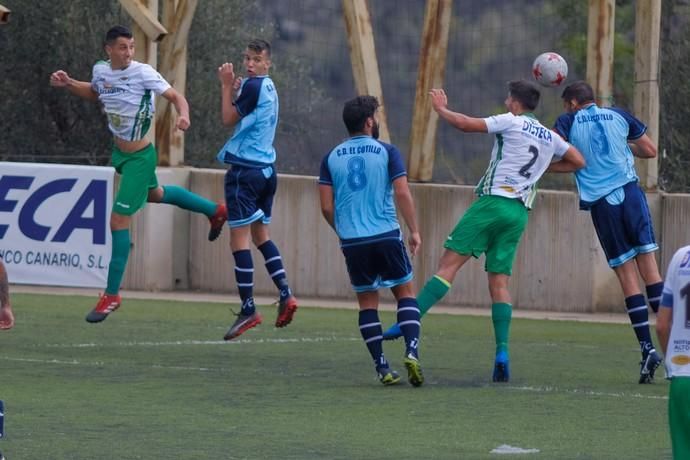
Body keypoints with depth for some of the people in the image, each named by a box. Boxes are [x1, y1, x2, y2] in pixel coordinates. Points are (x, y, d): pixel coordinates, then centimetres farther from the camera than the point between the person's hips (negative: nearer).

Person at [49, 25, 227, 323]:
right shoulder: (101, 71, -3)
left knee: (118, 221, -9)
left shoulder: (143, 74, -22)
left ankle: (112, 295, 0)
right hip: (119, 152, 8)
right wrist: (68, 84, 3)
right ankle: (215, 211, 56)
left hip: (138, 158, -8)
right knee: (154, 194, 32)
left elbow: (176, 97, -19)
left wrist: (183, 116, -40)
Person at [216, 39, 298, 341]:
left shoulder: (253, 86, -12)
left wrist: (227, 86, 2)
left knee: (239, 240, -7)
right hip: (266, 169, 10)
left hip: (245, 170, -10)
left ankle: (248, 310, -9)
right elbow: (239, 117, 17)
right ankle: (285, 295, 8)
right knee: (261, 235, 19)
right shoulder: (269, 88, 15)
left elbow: (229, 119, -6)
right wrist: (233, 87, 5)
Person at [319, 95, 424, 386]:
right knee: (406, 293, 10)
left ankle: (382, 367, 5)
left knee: (367, 302, 11)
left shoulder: (332, 158, 7)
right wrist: (414, 231, 0)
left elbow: (326, 206, 6)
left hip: (352, 242, 2)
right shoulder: (387, 152, -1)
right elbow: (402, 194, -8)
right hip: (386, 236, -2)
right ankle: (411, 352, -10)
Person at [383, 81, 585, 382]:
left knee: (448, 264, -10)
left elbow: (466, 124, -6)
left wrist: (440, 109, 11)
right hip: (520, 212, 6)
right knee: (499, 281, 6)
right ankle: (502, 352, -7)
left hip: (493, 201, -6)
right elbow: (578, 162, 29)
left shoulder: (511, 122, 0)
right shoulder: (550, 137, 18)